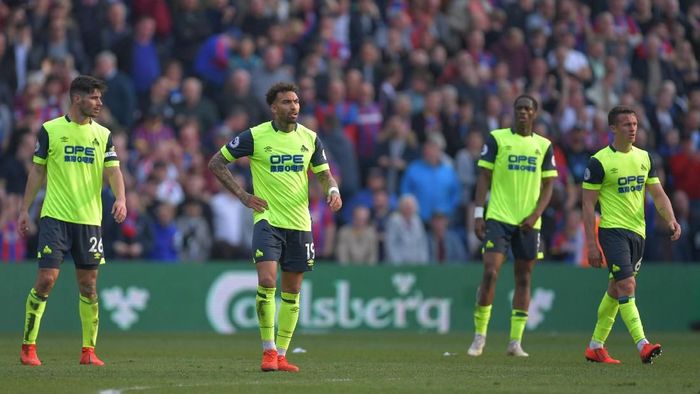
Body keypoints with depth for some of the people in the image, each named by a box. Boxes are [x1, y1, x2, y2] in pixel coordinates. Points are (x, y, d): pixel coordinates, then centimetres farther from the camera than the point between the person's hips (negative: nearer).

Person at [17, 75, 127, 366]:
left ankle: (88, 350, 12)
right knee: (46, 279, -11)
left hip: (89, 219, 3)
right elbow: (37, 171, 7)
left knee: (88, 286, 4)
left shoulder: (103, 135, 8)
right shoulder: (50, 130, 1)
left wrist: (120, 199, -17)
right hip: (55, 217, -3)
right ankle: (28, 347, -1)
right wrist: (25, 209, 6)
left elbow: (113, 171, 2)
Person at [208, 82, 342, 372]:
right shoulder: (255, 136, -5)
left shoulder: (309, 138, 6)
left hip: (299, 223, 4)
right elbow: (216, 163, 2)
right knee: (266, 281, -18)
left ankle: (281, 354, 14)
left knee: (292, 291, 6)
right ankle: (268, 351, -8)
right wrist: (242, 195, -6)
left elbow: (323, 173, 13)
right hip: (267, 220, -4)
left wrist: (332, 190, -11)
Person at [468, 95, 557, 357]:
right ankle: (479, 335, -4)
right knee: (490, 273, -13)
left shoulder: (544, 146, 9)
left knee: (524, 279, 4)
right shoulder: (496, 139, 1)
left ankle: (515, 341, 8)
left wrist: (535, 215, -6)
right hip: (498, 218, -3)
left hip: (528, 223, 3)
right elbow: (484, 177, 1)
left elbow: (548, 185, 9)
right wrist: (478, 214, -7)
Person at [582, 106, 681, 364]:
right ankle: (643, 345, -25)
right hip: (613, 230, -7)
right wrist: (591, 244, -12)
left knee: (616, 290, 12)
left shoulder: (644, 158, 10)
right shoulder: (599, 161, -8)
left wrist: (671, 219, -8)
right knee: (627, 286, -17)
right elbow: (588, 204, -7)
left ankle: (595, 347, 22)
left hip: (638, 232, 7)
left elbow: (658, 194, 11)